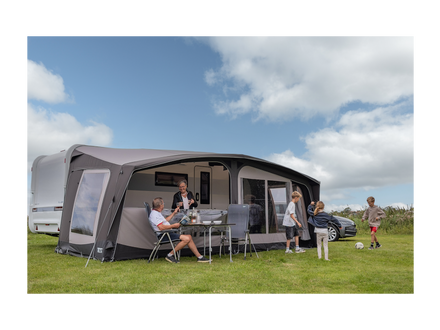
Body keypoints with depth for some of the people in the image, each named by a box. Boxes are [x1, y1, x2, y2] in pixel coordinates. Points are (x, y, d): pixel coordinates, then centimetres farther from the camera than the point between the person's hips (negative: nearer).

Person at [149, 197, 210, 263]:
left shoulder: (157, 213, 18)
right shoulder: (154, 214, -16)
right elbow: (161, 227, -25)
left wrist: (174, 213, 37)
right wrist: (174, 225, -13)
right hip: (164, 235, -11)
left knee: (189, 237, 6)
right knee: (186, 239, -22)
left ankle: (199, 257, 9)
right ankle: (170, 255, -13)